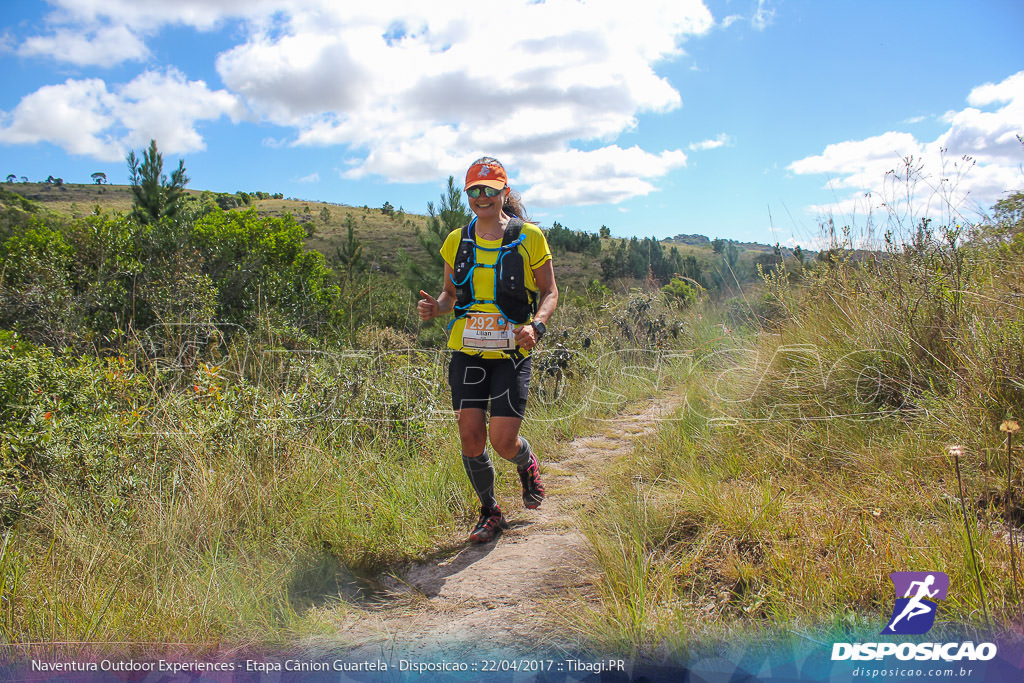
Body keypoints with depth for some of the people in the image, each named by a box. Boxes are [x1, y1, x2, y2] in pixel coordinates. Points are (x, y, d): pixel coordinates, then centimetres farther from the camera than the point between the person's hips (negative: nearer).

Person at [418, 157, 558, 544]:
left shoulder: (529, 238, -2)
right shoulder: (457, 242, 8)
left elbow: (550, 292, 2)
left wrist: (535, 325, -17)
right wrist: (435, 308, -5)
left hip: (511, 353, -3)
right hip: (467, 351, 3)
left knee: (503, 442, -10)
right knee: (471, 440, 0)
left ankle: (527, 463, 29)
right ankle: (490, 512, 24)